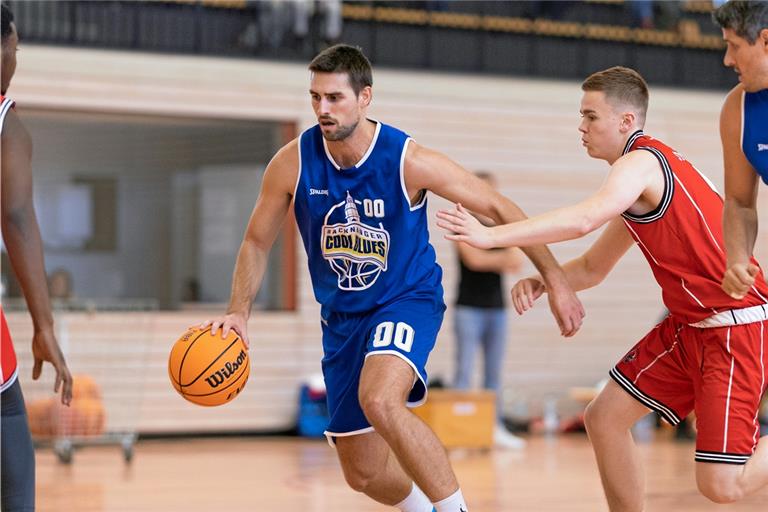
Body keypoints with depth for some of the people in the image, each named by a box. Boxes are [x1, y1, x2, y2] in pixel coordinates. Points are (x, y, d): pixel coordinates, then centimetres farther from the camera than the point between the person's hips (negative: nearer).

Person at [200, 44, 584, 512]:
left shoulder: (409, 161, -20)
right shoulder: (293, 163, -13)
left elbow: (499, 209, -10)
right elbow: (257, 243, 2)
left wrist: (557, 281, -8)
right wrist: (239, 312, -14)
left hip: (408, 299, -4)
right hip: (342, 315, 4)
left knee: (379, 400, -36)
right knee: (363, 473, 8)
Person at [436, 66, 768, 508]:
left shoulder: (640, 162, -15)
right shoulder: (639, 185, 16)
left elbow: (584, 220, -34)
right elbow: (593, 268, 21)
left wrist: (491, 236, -34)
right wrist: (541, 281, 1)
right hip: (691, 325, 10)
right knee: (605, 418, 5)